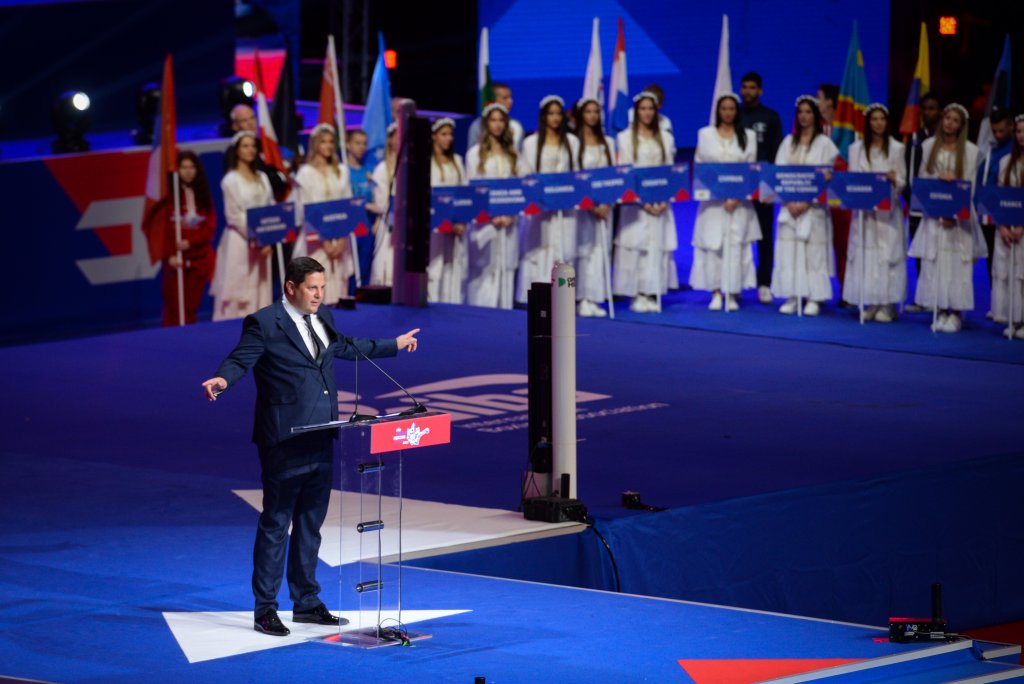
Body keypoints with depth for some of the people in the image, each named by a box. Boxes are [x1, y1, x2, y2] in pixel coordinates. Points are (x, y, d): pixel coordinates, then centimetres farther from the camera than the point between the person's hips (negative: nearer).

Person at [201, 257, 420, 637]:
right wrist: (222, 380, -36)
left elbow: (345, 348, 29)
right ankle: (265, 610, 3)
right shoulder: (264, 324, -10)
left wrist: (394, 346, 38)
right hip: (284, 443, -7)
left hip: (321, 441, 8)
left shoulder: (323, 318, 12)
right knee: (276, 524, -3)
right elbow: (239, 360, -14)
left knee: (311, 523, 14)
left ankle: (306, 602, 24)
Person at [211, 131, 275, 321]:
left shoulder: (262, 179, 13)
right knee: (237, 293, -6)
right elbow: (234, 215, -9)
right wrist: (255, 238, -12)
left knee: (259, 293, 4)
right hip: (239, 242, -5)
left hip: (262, 244, 5)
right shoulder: (230, 181, -4)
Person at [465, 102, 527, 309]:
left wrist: (511, 214, -10)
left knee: (506, 267, 0)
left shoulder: (513, 154, 14)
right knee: (483, 267, -7)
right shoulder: (475, 153, 4)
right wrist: (491, 216, -13)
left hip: (508, 220, 3)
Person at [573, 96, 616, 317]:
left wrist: (607, 203, -5)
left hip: (603, 205, 5)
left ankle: (594, 299, 4)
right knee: (583, 248, -7)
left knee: (600, 249, 2)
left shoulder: (607, 143, 14)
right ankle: (582, 299, -6)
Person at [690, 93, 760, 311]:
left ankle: (732, 294, -2)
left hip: (739, 200, 0)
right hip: (712, 198, 0)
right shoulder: (705, 134, 10)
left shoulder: (748, 136, 9)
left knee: (736, 243, -6)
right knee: (713, 243, -6)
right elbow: (699, 166, 9)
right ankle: (716, 293, -2)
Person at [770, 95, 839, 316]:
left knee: (813, 251, -6)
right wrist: (789, 201, -8)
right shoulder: (788, 142, 12)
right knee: (788, 251, -1)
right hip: (789, 205, 4)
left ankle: (814, 299, -3)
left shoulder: (824, 144, 1)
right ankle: (792, 297, 3)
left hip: (813, 206, -4)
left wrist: (806, 202, -14)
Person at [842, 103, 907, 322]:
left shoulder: (896, 148, 4)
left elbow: (902, 181, 4)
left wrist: (894, 179, -18)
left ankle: (887, 304, -5)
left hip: (888, 210, -2)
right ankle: (871, 303, 3)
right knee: (865, 254, -2)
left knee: (888, 253, -7)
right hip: (864, 208, 2)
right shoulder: (856, 148, 8)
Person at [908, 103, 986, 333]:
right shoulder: (929, 146, 8)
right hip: (934, 213, 2)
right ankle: (941, 312, 1)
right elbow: (922, 177, 9)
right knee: (934, 262, -3)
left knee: (958, 263, -6)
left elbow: (969, 185, -1)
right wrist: (939, 178, -13)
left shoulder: (970, 150, 1)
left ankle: (955, 312, -3)